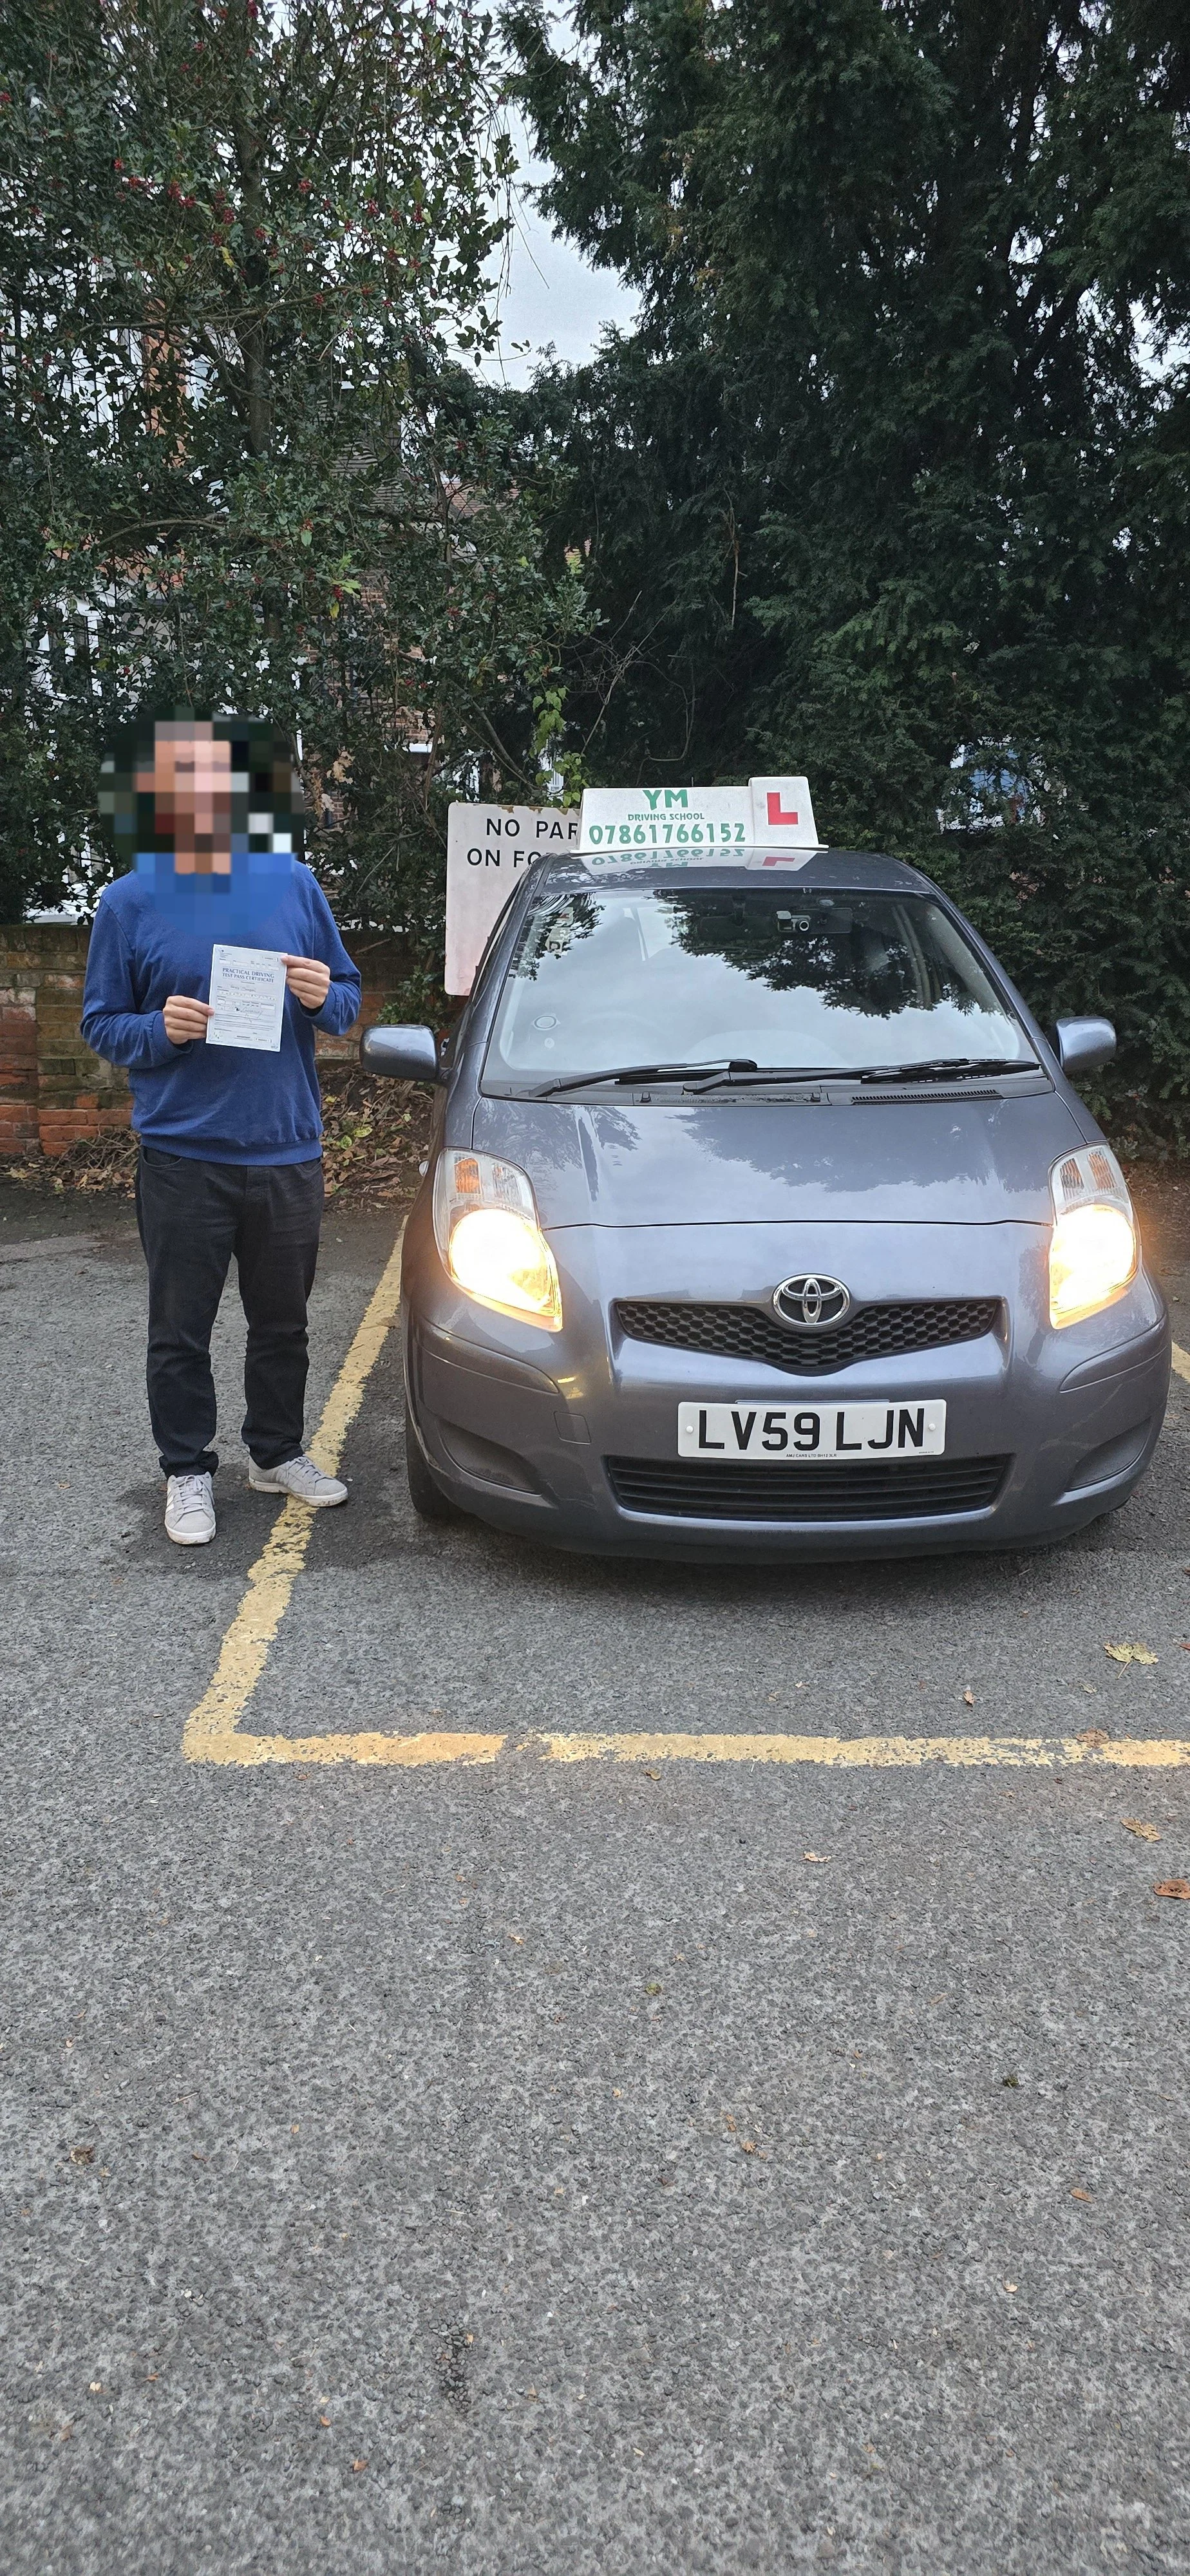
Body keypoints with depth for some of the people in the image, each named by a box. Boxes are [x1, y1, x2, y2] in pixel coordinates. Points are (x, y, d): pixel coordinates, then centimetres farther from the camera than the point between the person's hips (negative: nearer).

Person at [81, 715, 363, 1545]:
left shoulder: (293, 882, 5)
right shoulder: (128, 900, 0)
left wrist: (325, 997, -11)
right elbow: (100, 1022, 5)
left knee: (282, 1321, 15)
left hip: (287, 1150, 2)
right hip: (182, 1157, -2)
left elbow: (349, 995, 11)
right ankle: (188, 1470, 22)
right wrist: (158, 1029, -15)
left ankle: (279, 1452, 32)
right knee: (181, 1329, 6)